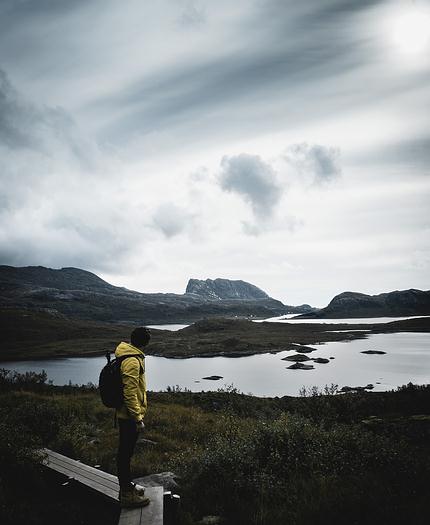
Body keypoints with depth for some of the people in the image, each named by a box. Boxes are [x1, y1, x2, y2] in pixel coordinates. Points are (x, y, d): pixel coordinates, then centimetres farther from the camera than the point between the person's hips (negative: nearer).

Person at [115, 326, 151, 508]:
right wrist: (138, 419, -21)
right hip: (130, 416, -10)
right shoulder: (132, 361, -23)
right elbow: (130, 394, -25)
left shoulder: (130, 357, 9)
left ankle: (127, 485, 34)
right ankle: (126, 494, 12)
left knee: (126, 452, 20)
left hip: (125, 415, 10)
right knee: (125, 453, 1)